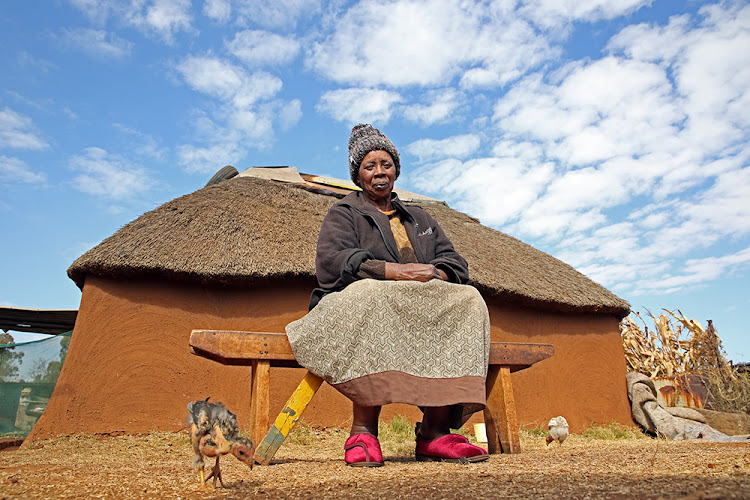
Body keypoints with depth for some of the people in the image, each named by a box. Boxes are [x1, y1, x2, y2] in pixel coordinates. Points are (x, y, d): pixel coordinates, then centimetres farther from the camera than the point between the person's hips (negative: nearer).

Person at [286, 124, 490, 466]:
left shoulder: (419, 218, 27)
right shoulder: (344, 214, 15)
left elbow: (456, 264, 16)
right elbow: (330, 262, -7)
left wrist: (432, 272, -9)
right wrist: (393, 271, -18)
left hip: (422, 310, 4)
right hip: (363, 308, -3)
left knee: (468, 300, -25)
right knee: (369, 292, -38)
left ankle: (435, 432, -27)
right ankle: (363, 429, -31)